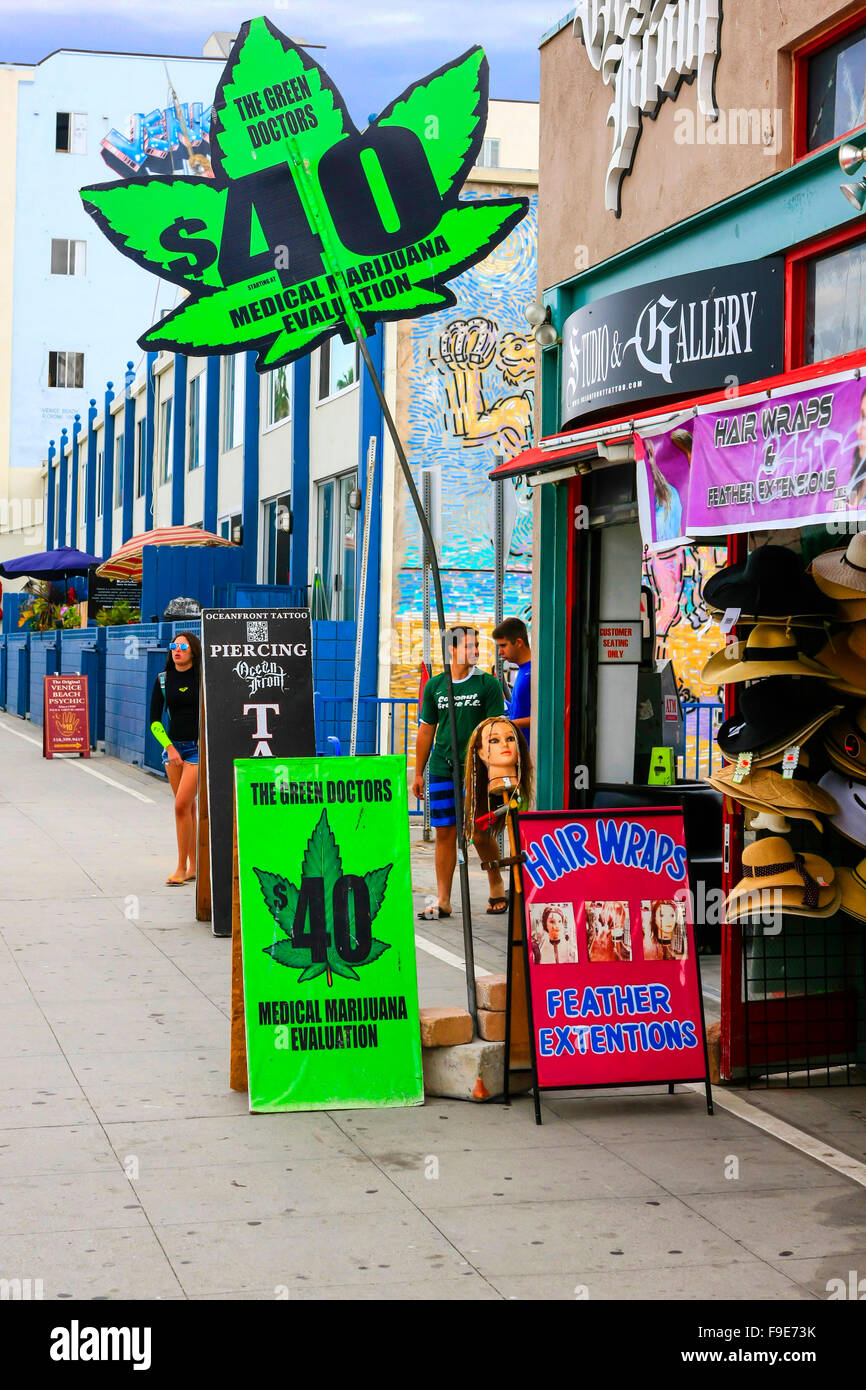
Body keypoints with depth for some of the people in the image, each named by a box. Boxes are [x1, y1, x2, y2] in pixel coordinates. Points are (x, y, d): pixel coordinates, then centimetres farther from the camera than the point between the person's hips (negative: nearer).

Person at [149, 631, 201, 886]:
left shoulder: (204, 678, -5)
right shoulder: (163, 680, 5)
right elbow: (154, 720, 6)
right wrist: (169, 748, -5)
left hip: (199, 748, -4)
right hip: (173, 747, 4)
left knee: (181, 806, -13)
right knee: (188, 808, 9)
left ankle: (181, 868, -6)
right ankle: (193, 866, 16)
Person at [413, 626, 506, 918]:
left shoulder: (488, 684, 0)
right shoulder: (434, 686, 8)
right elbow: (426, 731, 13)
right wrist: (418, 773, 12)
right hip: (442, 770, 3)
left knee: (480, 834, -2)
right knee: (445, 833, 2)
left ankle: (497, 885, 23)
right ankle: (443, 901, 6)